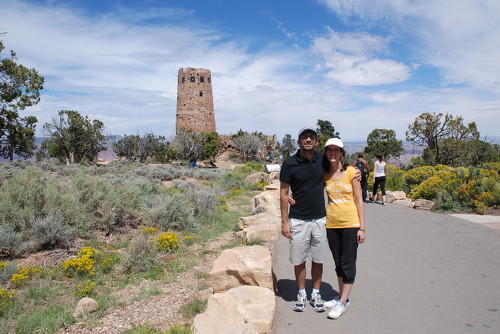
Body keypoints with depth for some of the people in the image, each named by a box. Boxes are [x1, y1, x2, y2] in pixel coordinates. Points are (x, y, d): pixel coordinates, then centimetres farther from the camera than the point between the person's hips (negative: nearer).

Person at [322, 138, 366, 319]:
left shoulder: (351, 172, -6)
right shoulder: (324, 175, 3)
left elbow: (359, 201, -5)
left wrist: (362, 227, -7)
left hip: (350, 223, -4)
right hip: (331, 224, 4)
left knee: (348, 263, 3)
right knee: (338, 262, 15)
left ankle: (343, 302, 13)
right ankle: (341, 296, 30)